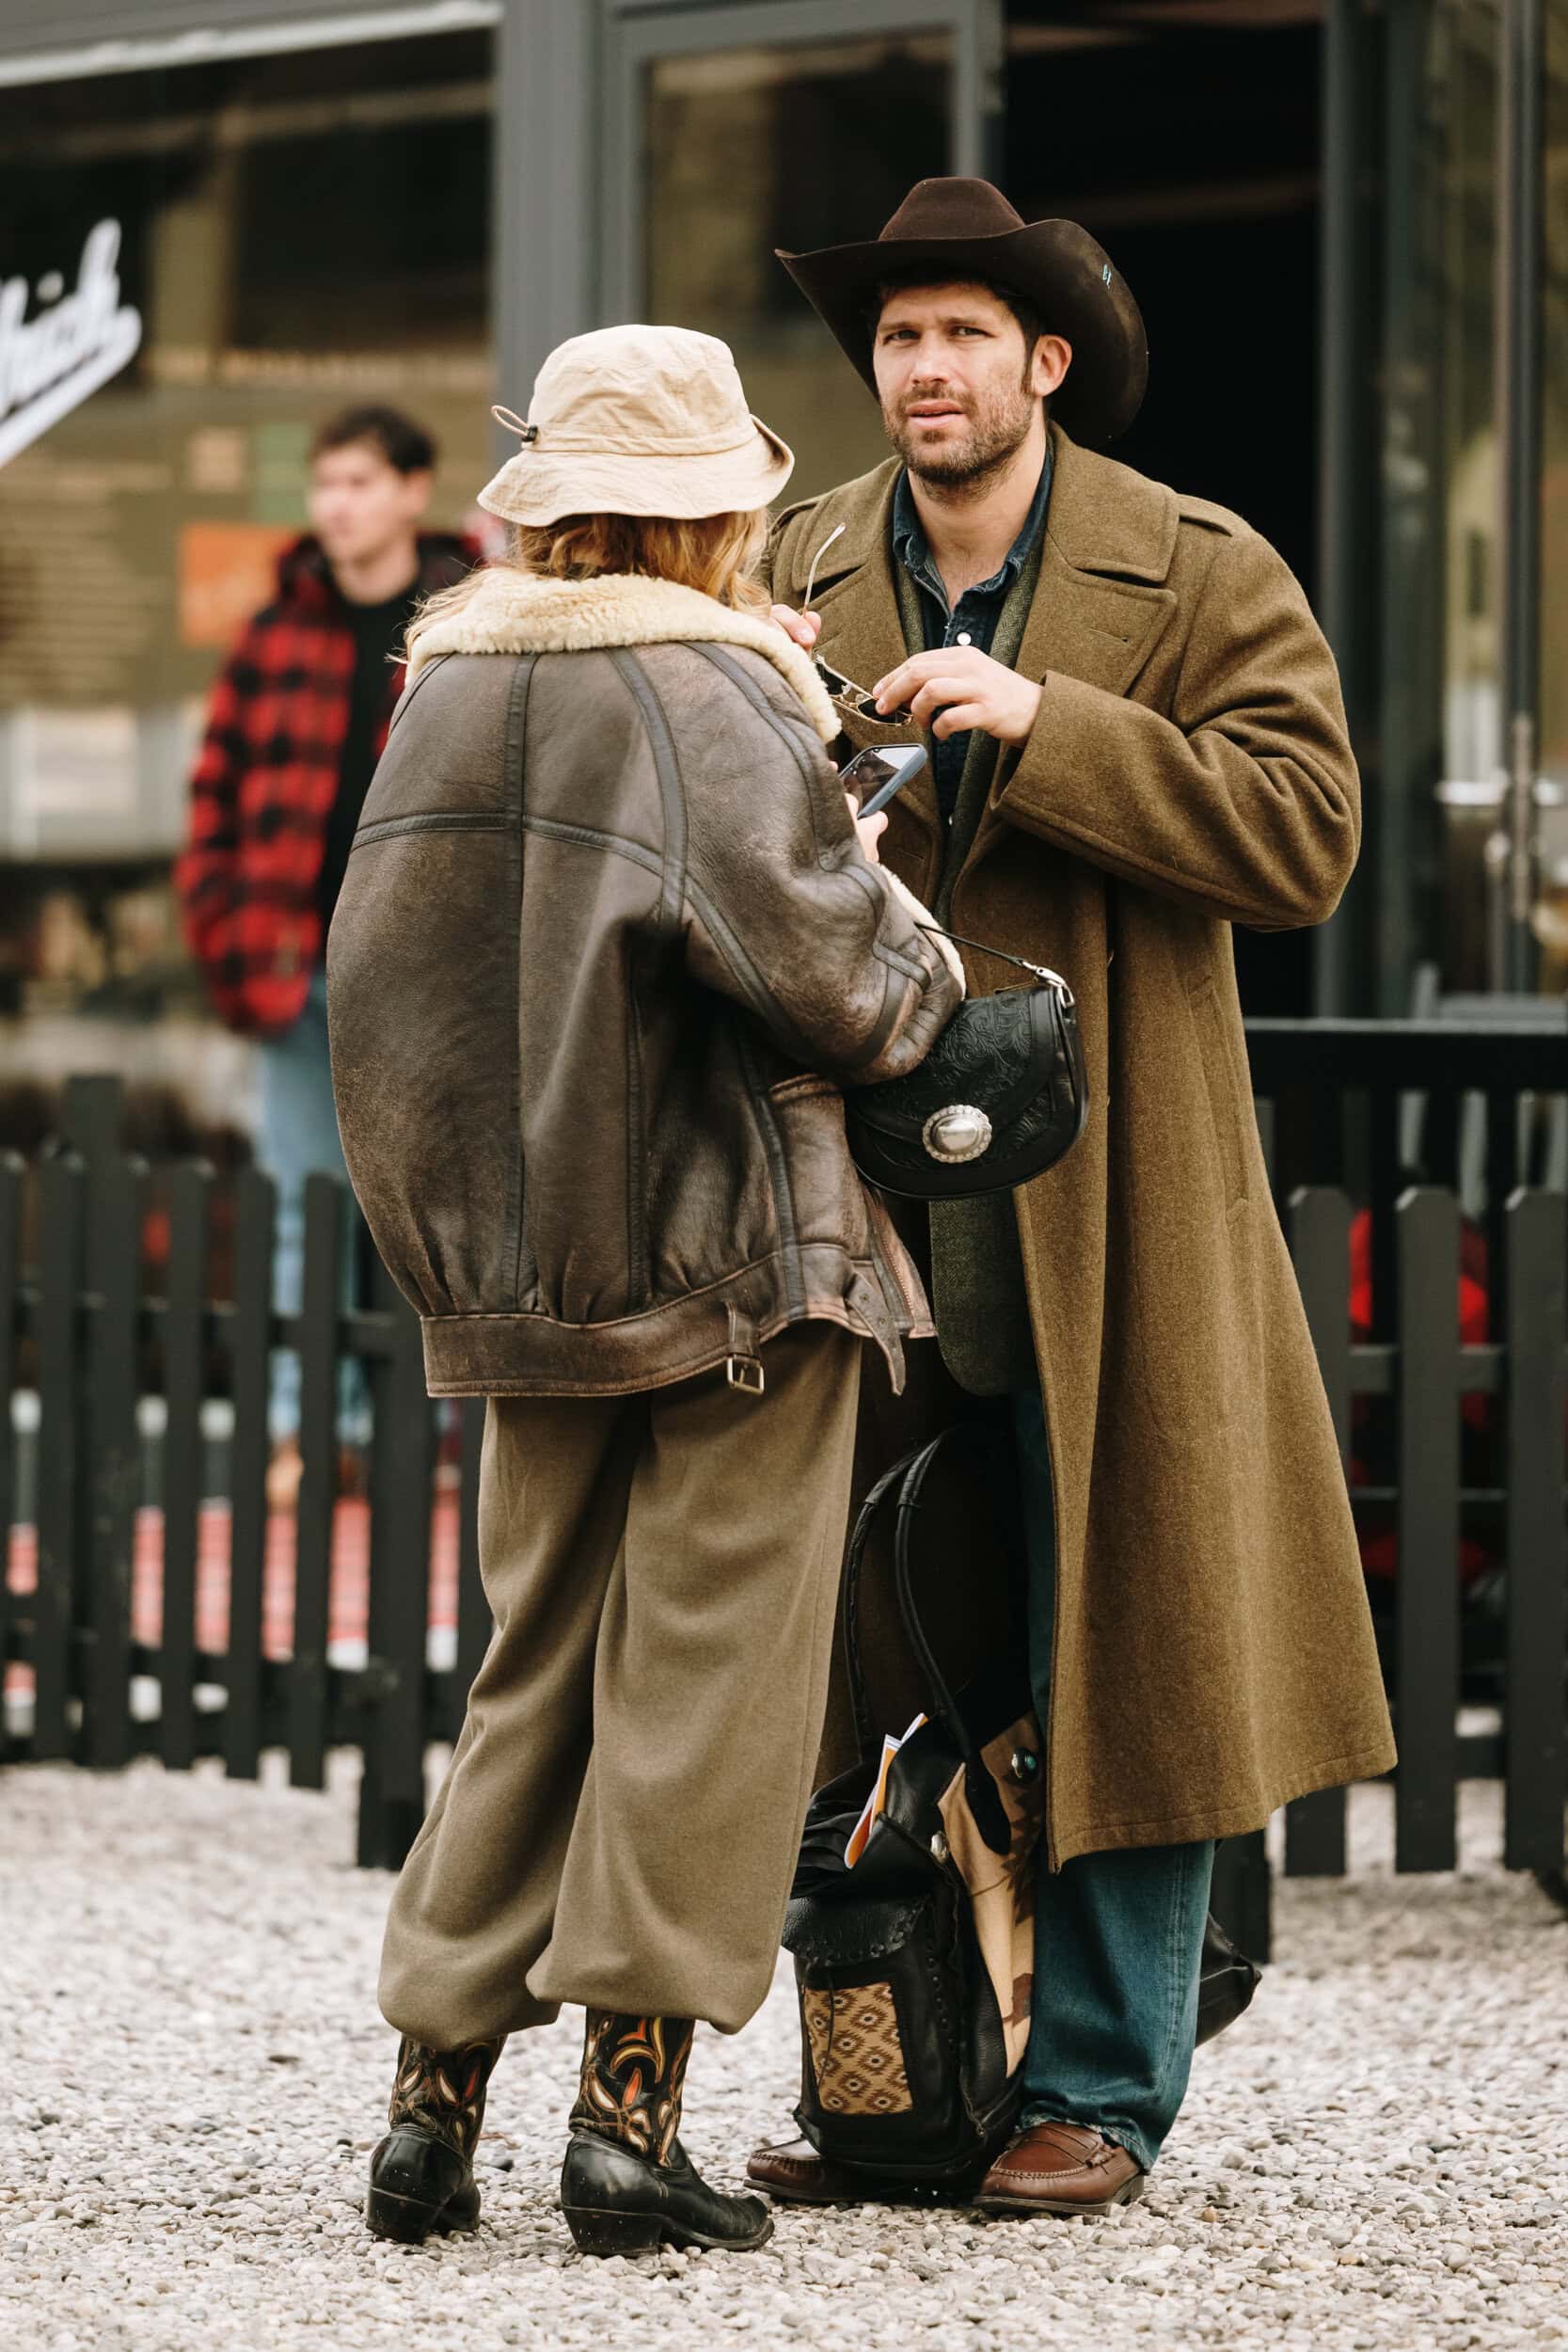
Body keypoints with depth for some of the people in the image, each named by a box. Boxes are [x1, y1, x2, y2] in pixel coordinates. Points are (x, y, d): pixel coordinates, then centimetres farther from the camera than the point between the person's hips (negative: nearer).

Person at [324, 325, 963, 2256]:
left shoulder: (443, 689, 7)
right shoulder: (712, 694, -13)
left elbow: (384, 981, 11)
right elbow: (832, 971, -18)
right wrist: (913, 952, 2)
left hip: (522, 1275, 6)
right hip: (735, 1261, -6)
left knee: (537, 1664, 14)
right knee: (704, 1672, 1)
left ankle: (433, 2093, 12)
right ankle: (629, 2110, 0)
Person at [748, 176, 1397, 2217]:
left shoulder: (1200, 577, 1)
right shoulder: (798, 572, 11)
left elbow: (1304, 837, -11)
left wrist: (1050, 727, -18)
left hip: (1102, 1206, -3)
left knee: (1118, 1649, 1)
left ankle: (1099, 2093, 10)